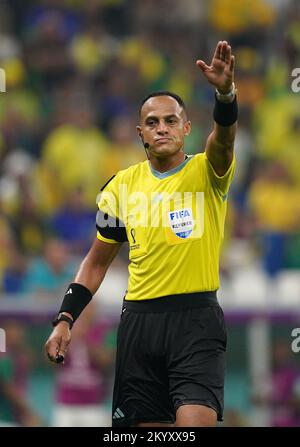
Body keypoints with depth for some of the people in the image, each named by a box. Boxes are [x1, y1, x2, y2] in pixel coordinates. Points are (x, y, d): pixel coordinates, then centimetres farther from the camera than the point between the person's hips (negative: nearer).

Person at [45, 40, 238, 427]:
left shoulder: (207, 172, -1)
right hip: (139, 319, 4)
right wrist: (65, 319, 7)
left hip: (196, 318, -4)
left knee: (194, 422, -21)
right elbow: (97, 261, 17)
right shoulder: (122, 185, 9)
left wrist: (225, 93, -45)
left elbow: (223, 137, -25)